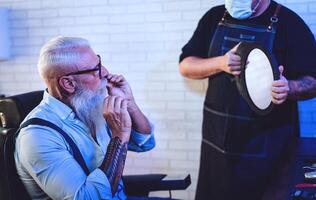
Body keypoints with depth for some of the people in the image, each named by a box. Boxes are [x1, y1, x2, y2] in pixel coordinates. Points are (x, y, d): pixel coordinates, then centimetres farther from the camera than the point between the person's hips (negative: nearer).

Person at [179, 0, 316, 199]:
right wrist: (220, 63, -13)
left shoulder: (289, 22, -6)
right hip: (218, 139, 4)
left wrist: (288, 88, -30)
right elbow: (186, 66, 7)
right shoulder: (215, 17, 7)